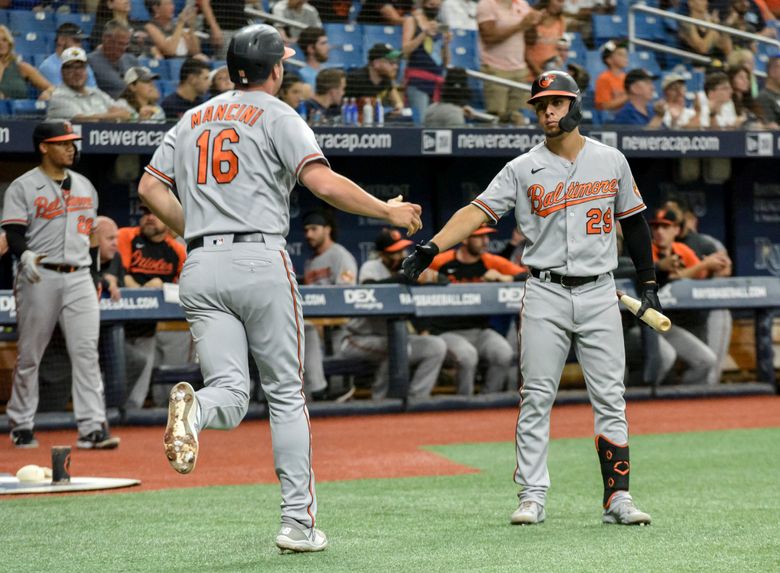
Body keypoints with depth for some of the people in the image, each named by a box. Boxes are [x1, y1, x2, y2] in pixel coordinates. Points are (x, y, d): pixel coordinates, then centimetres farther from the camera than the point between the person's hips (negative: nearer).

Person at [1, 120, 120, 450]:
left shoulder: (85, 186, 16)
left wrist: (95, 278, 18)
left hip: (79, 278, 4)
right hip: (39, 277, -4)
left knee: (86, 351, -7)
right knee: (29, 354, 3)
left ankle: (92, 427, -11)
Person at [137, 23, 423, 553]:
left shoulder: (193, 119, 19)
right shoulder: (277, 116, 1)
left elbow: (150, 188, 14)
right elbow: (323, 183, -12)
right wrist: (388, 211, -1)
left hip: (200, 269, 4)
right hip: (260, 260, -4)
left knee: (230, 393, 1)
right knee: (286, 393, 6)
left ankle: (193, 409, -36)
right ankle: (298, 521, 4)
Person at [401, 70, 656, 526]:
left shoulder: (611, 161, 6)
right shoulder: (524, 169, 1)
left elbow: (633, 221, 14)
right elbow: (479, 210, -9)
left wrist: (649, 283, 12)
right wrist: (431, 247, -24)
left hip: (599, 294, 1)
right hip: (545, 293, -1)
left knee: (610, 398, -2)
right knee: (536, 397, -2)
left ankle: (618, 498, 0)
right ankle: (533, 496, 2)